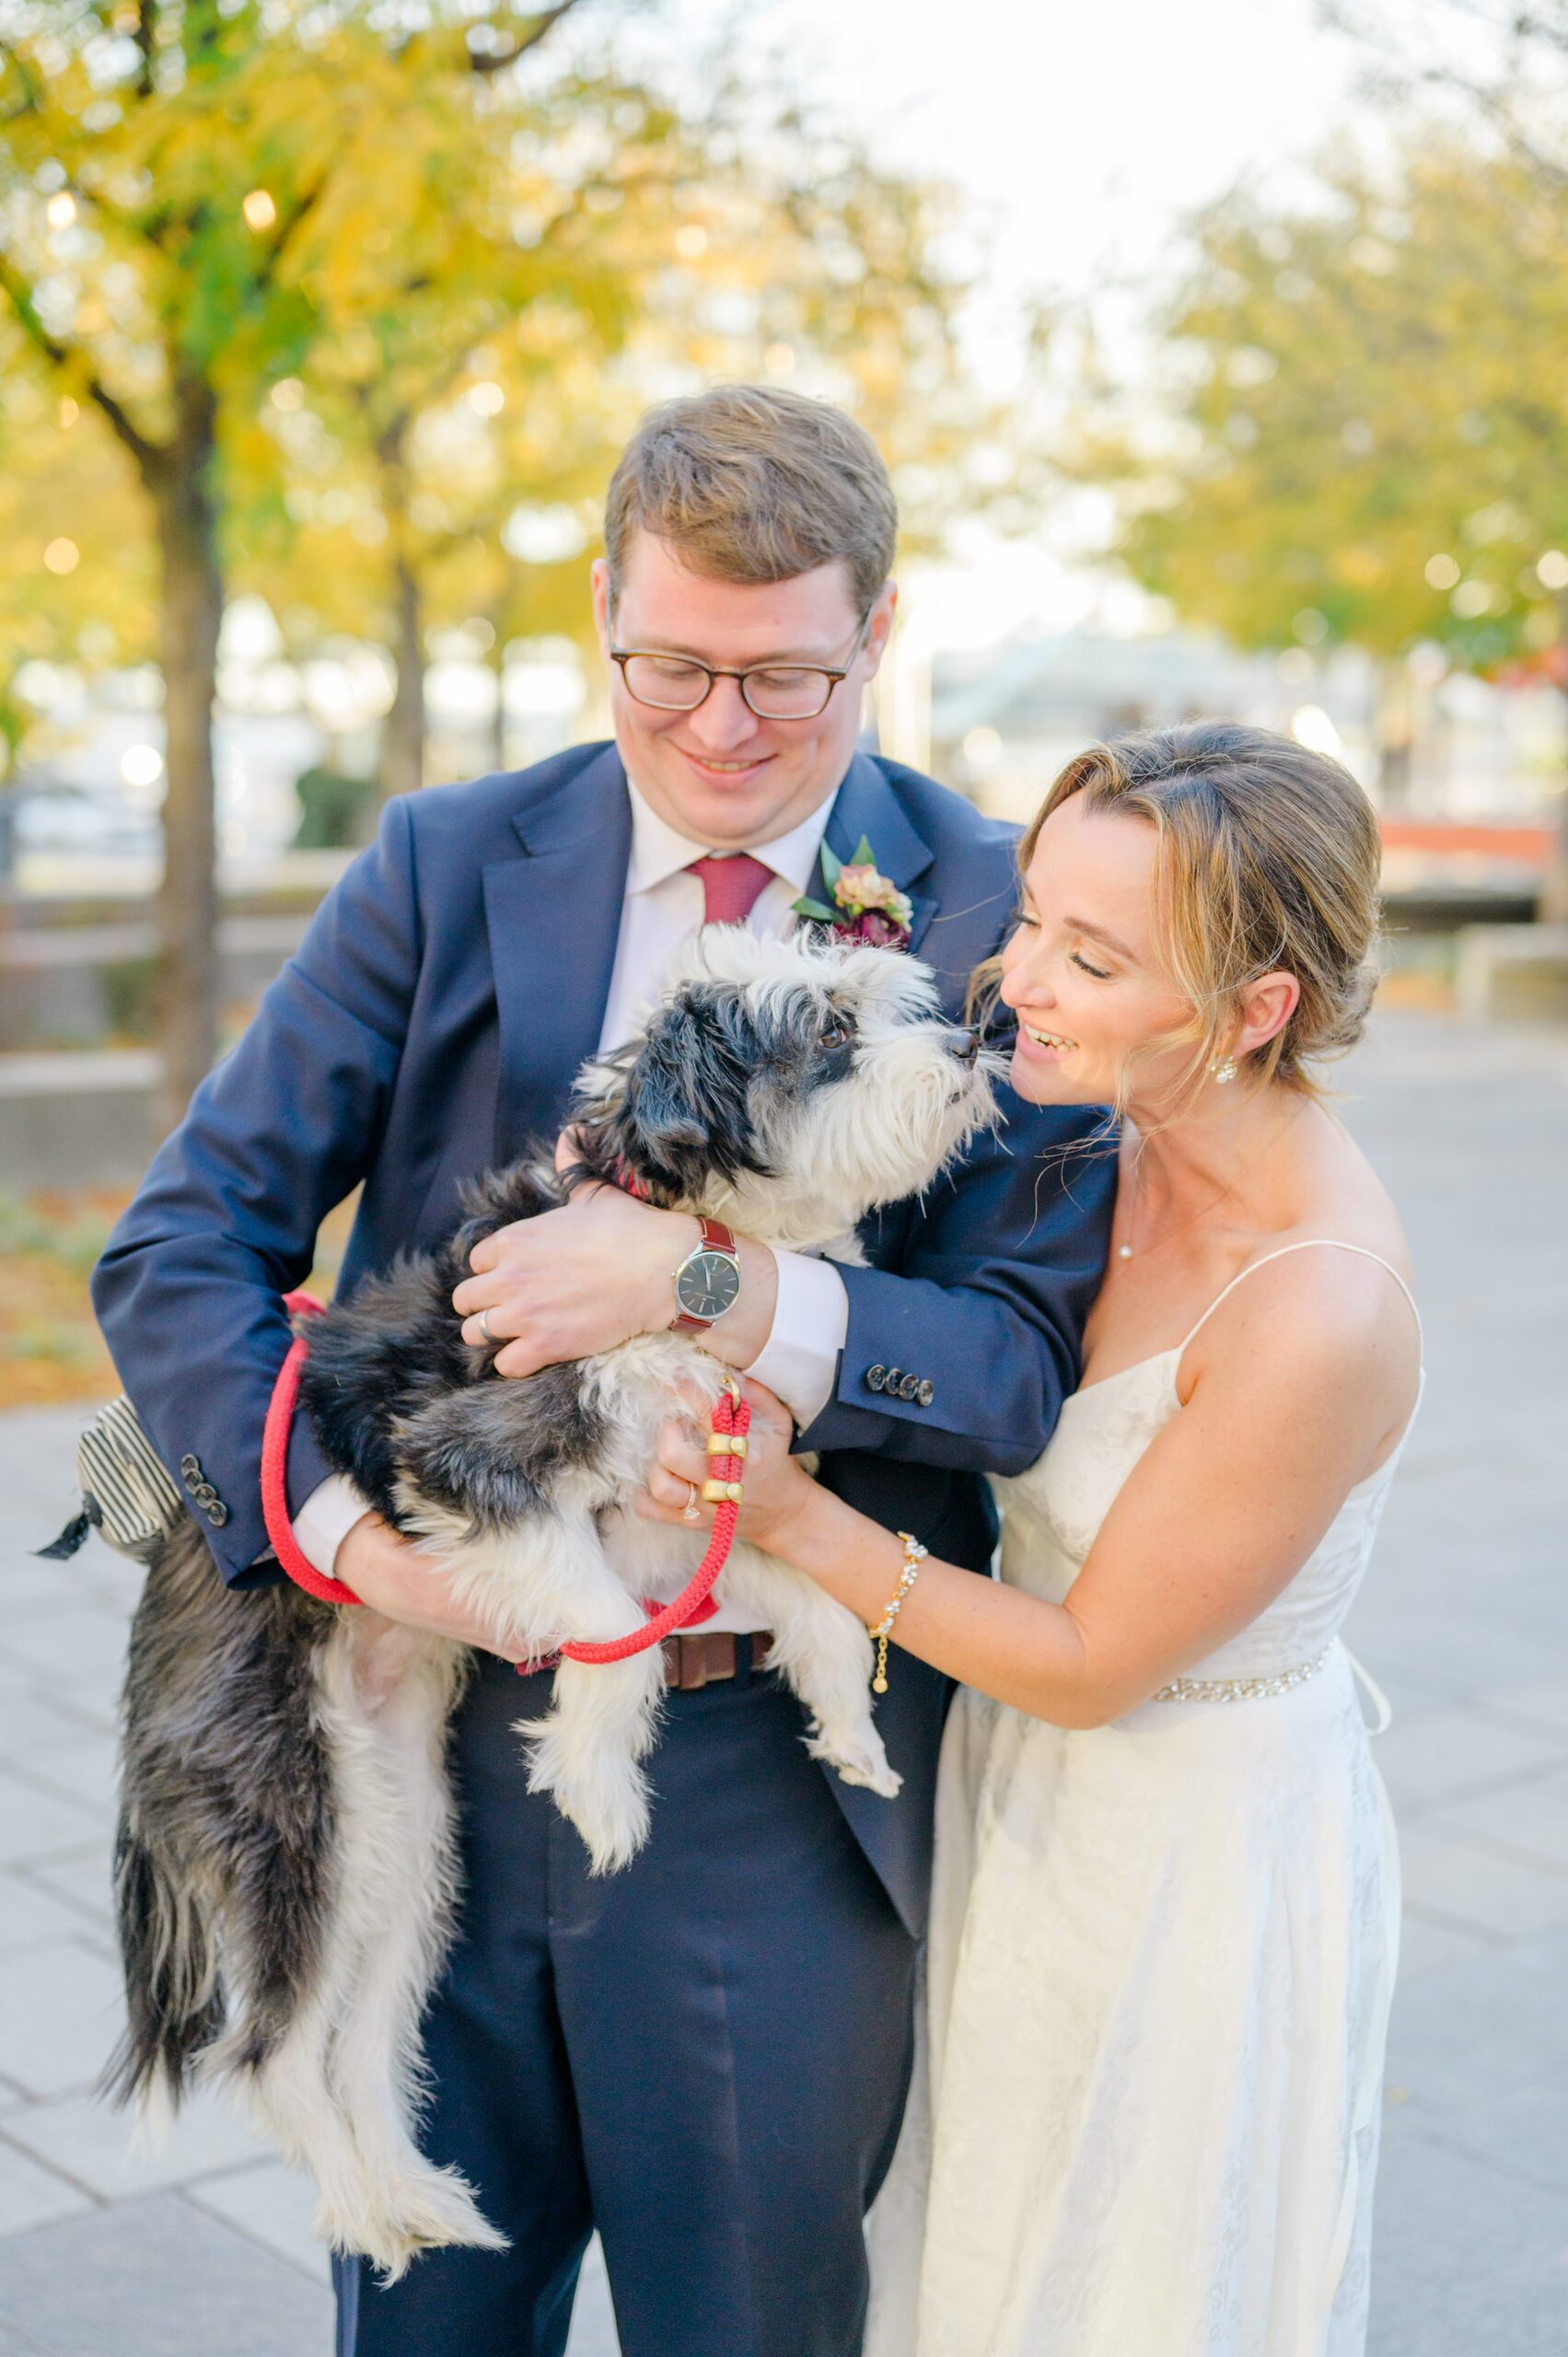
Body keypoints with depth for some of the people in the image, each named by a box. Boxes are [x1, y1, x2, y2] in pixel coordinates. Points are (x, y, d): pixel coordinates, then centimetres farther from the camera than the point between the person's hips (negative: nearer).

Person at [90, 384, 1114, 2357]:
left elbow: (1036, 1365, -11)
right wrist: (337, 1523, -18)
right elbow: (180, 1247, -2)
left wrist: (711, 1285, -25)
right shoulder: (447, 868, -1)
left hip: (777, 1787, -1)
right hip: (443, 1713, 2)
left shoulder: (996, 917, -7)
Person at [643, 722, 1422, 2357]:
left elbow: (1092, 1665, -23)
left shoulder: (1319, 1318, -32)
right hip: (1035, 1799, 7)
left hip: (1192, 1862, -7)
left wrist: (794, 1520, -27)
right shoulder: (1132, 1145, -10)